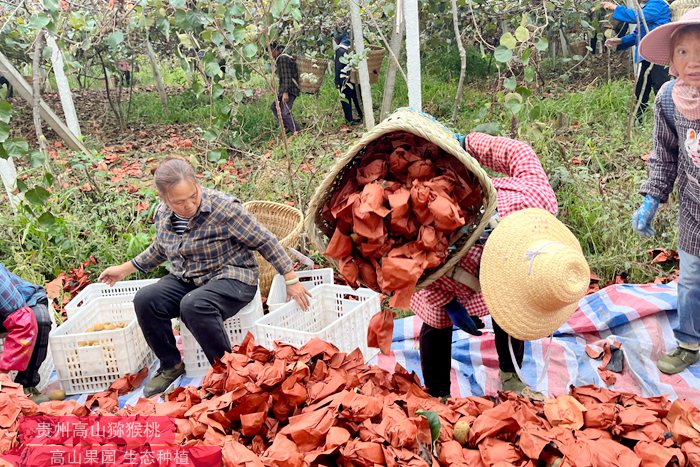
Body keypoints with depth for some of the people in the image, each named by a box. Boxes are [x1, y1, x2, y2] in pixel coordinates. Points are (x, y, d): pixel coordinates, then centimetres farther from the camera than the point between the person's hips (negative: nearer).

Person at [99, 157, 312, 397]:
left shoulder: (224, 207, -19)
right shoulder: (162, 214, 0)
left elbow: (265, 242, -12)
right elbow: (160, 249, 22)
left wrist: (291, 280, -11)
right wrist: (125, 269, 22)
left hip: (231, 278, -6)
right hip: (185, 279, 6)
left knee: (193, 305, -36)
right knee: (144, 300, -19)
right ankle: (171, 365, 2)